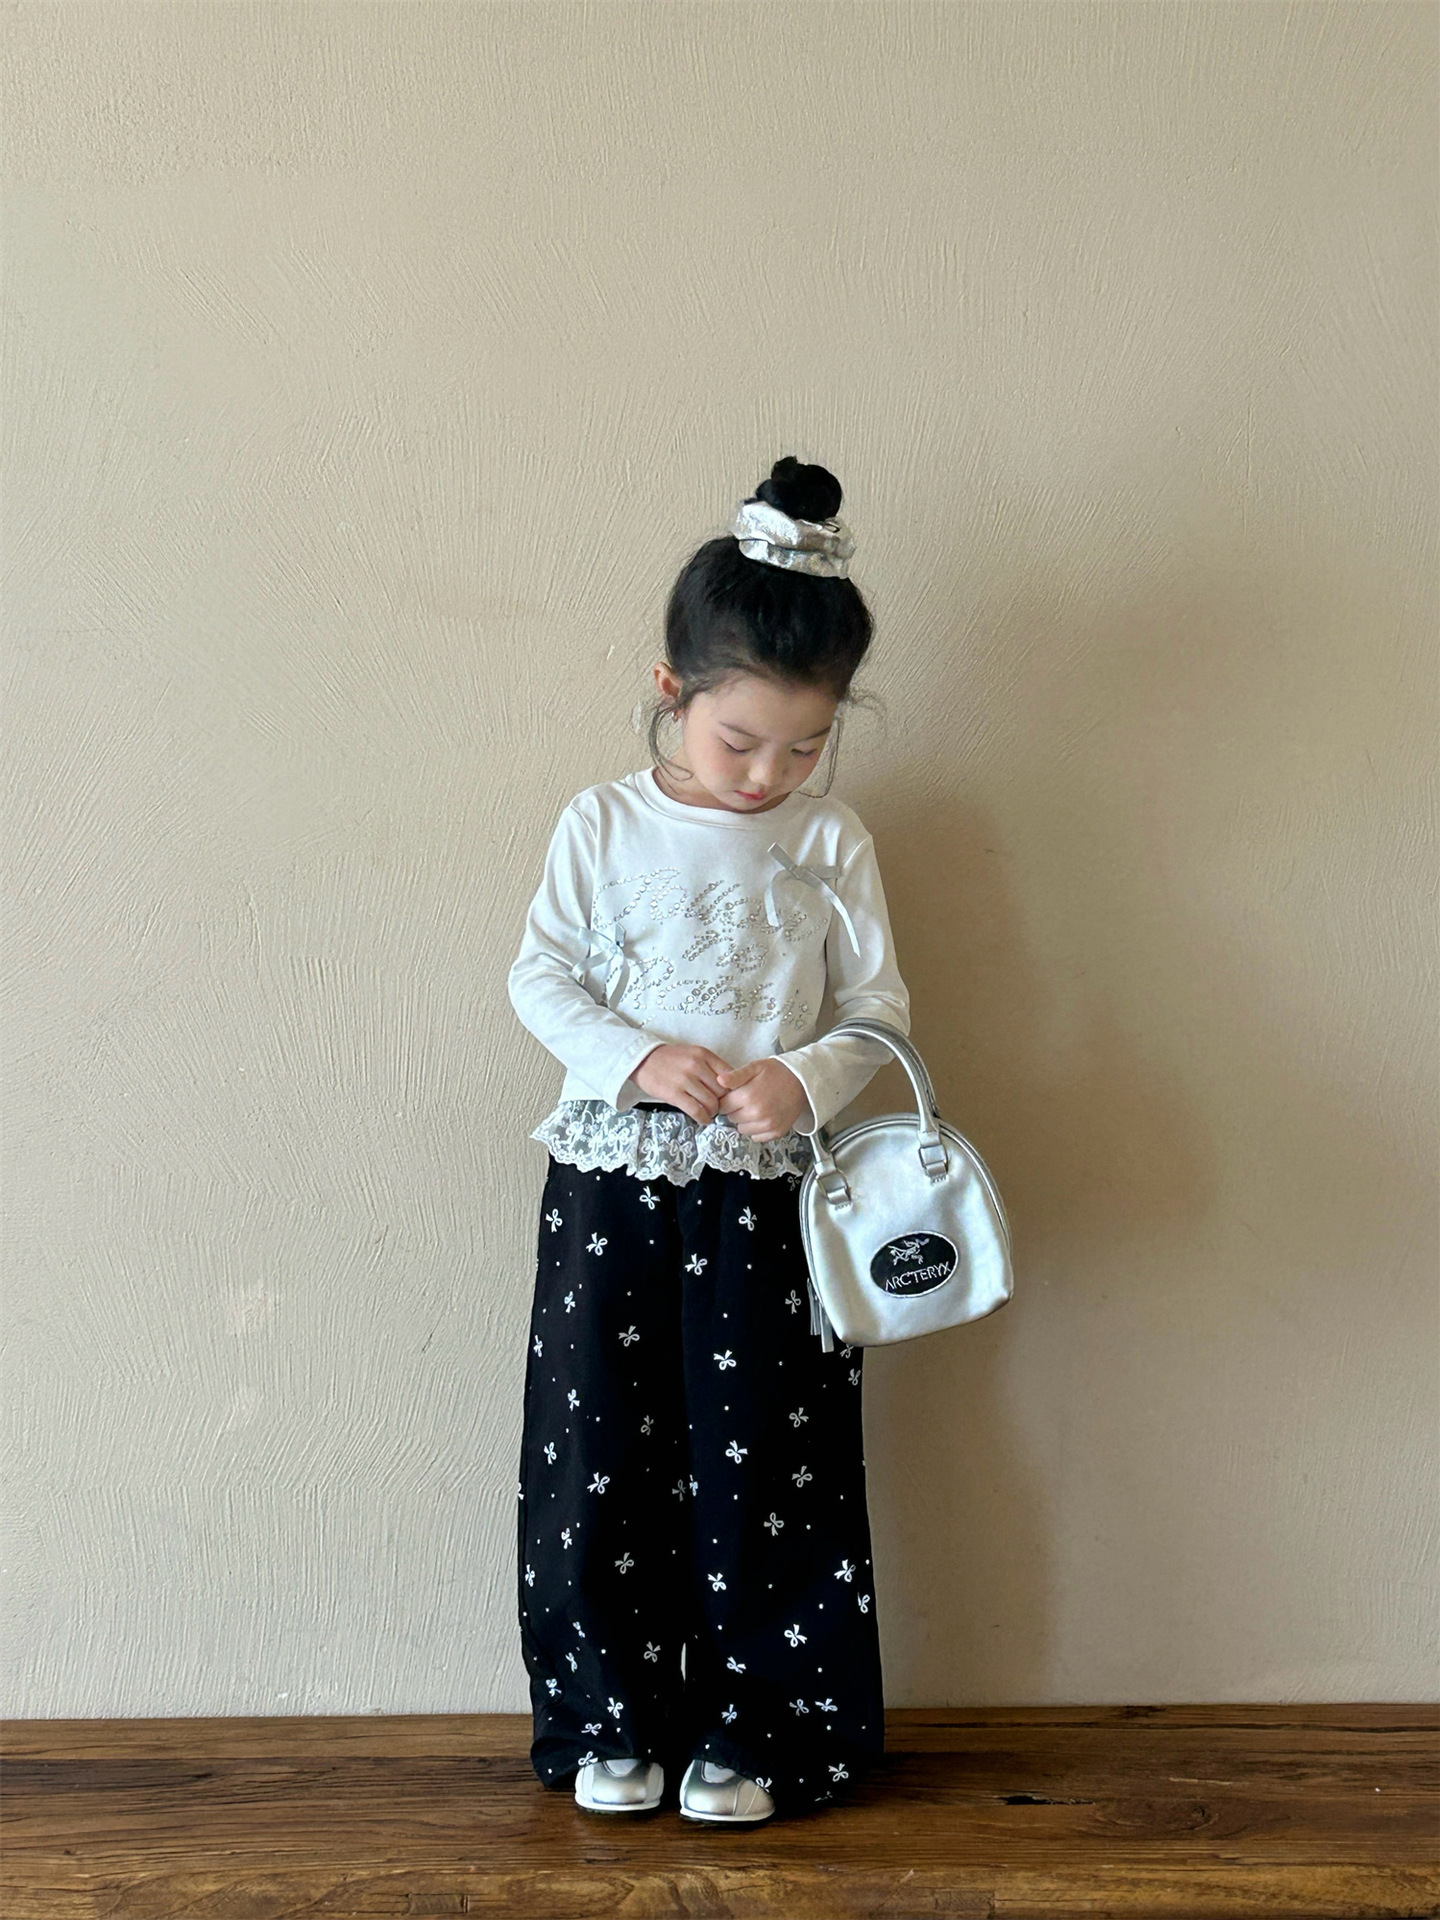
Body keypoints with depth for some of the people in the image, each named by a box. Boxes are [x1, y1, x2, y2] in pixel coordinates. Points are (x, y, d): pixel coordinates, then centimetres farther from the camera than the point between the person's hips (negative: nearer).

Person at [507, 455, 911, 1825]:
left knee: (760, 1457, 3)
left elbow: (880, 1005, 2)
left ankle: (748, 1726, 18)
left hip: (762, 1193, 0)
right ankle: (612, 1716, 21)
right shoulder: (604, 824, 0)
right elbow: (541, 977, 2)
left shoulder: (830, 842, 1)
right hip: (610, 1182, 1)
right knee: (600, 1446, 5)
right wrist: (636, 1060, -15)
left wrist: (807, 1078, -17)